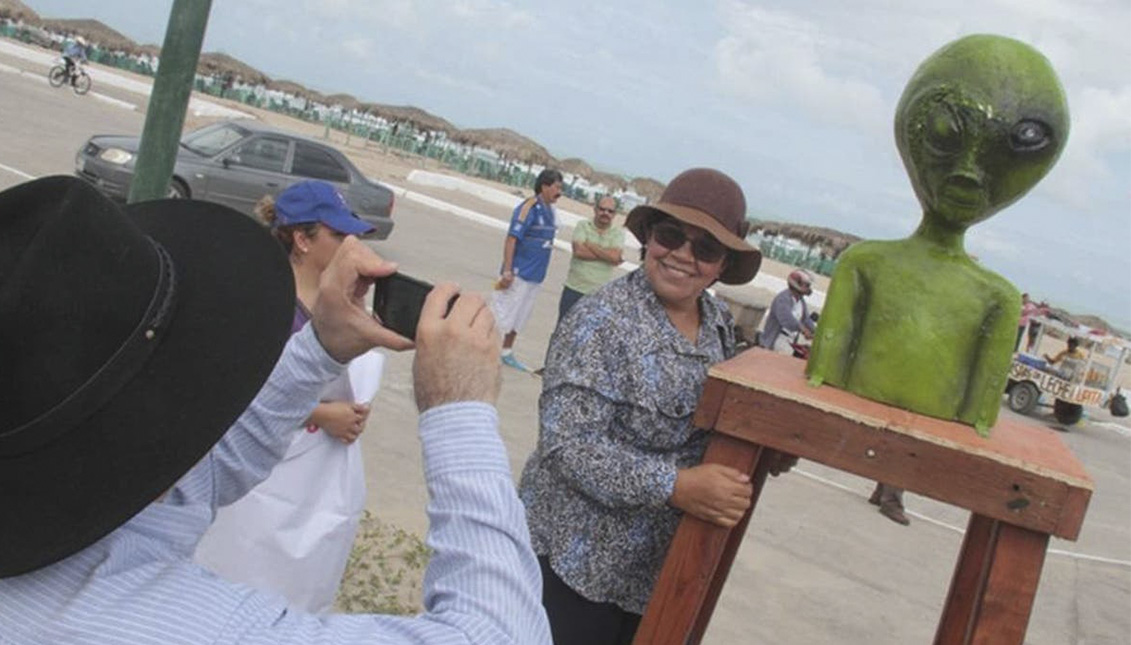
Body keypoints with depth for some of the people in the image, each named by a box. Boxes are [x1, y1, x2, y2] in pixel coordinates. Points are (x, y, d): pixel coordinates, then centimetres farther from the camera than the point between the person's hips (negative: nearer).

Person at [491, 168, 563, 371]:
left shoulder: (549, 210, 9)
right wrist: (507, 271, -22)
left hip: (535, 276, 9)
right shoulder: (529, 208, -16)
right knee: (501, 314, -3)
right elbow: (511, 238, -19)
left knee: (519, 317, 17)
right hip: (519, 273, -9)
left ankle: (507, 353, 29)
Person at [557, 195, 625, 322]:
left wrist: (589, 245, -11)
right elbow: (579, 251, -15)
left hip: (598, 293, 0)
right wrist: (606, 255, -13)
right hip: (574, 288, 0)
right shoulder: (583, 225, 0)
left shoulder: (618, 232, 2)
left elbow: (615, 256, -16)